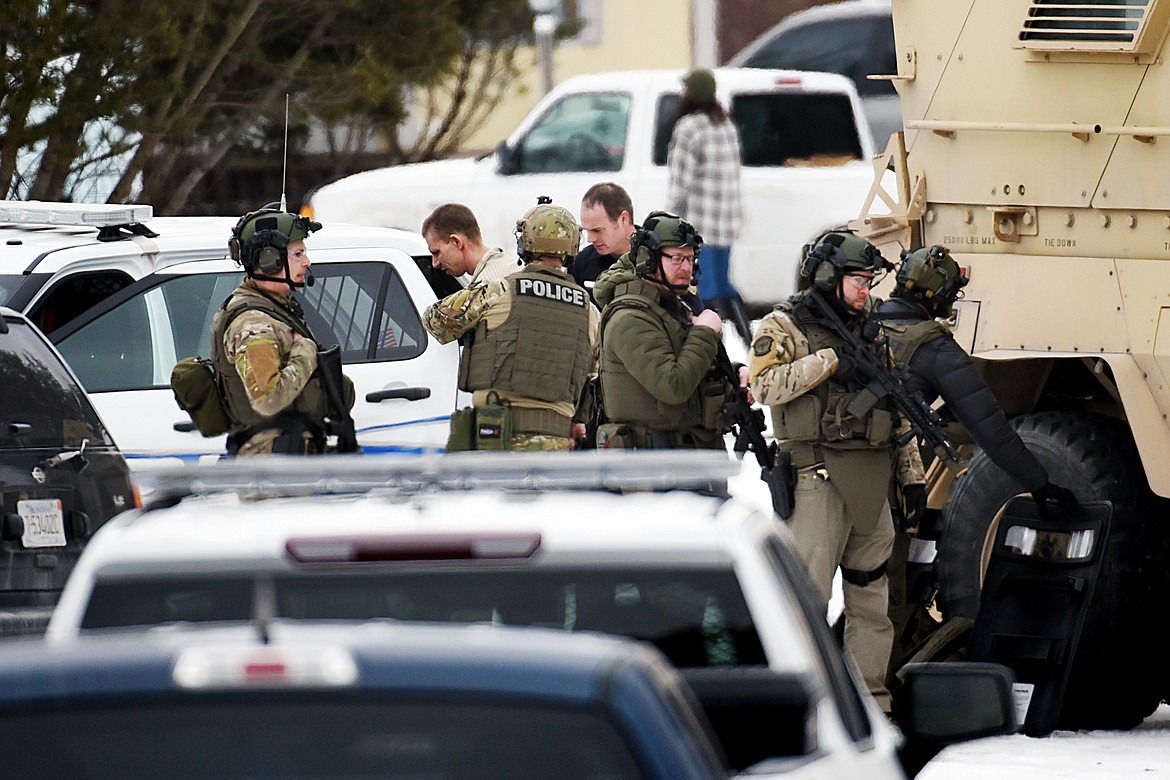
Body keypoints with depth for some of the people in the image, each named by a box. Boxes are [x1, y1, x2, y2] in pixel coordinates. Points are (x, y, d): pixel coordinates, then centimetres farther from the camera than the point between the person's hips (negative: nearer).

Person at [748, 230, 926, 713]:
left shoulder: (871, 333, 19)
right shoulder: (785, 327, 1)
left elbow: (899, 413, 22)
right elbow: (765, 385, -16)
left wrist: (912, 474, 17)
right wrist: (826, 362, -19)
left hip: (871, 482, 7)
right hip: (818, 477, -7)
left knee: (871, 594, 9)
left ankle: (869, 699, 15)